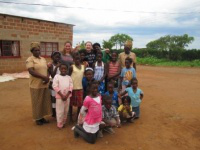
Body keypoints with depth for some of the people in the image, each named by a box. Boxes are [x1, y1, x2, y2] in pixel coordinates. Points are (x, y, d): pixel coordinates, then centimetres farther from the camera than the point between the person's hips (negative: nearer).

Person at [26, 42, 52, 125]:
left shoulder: (43, 59, 13)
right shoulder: (30, 60, -8)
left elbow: (47, 69, 13)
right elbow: (31, 71, -19)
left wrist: (47, 77, -8)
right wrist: (43, 77, -22)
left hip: (45, 84, 6)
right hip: (36, 85, -6)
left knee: (44, 101, 12)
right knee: (37, 102, 5)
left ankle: (42, 117, 26)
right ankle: (37, 118, 20)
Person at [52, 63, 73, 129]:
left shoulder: (69, 77, 6)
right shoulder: (57, 76, -4)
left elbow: (71, 87, 1)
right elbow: (55, 86, -11)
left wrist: (67, 95, -11)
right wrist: (62, 95, -15)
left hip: (67, 96, 4)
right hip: (59, 96, -4)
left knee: (66, 111, 13)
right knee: (60, 111, 0)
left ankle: (63, 122, 29)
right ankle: (59, 124, 14)